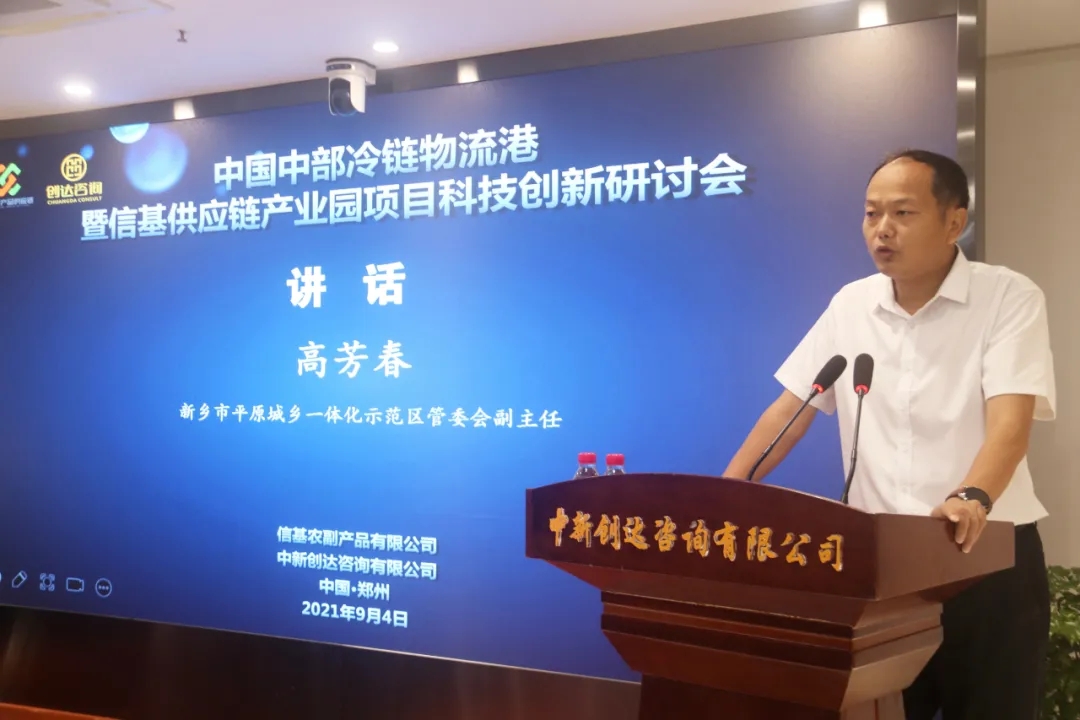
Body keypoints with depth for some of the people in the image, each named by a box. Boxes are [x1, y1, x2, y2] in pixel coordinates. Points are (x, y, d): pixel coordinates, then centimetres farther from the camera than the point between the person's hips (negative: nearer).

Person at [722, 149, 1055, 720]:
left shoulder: (1010, 298, -8)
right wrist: (723, 494, -4)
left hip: (988, 556, -3)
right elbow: (793, 407, 7)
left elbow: (1010, 420, -20)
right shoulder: (850, 306, 6)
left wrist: (972, 498, -39)